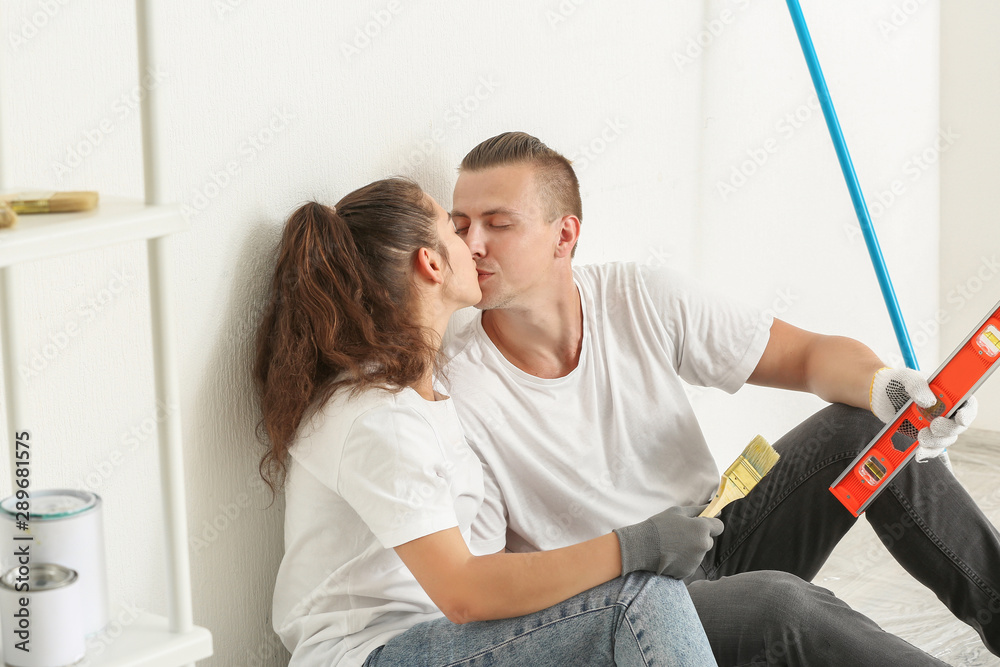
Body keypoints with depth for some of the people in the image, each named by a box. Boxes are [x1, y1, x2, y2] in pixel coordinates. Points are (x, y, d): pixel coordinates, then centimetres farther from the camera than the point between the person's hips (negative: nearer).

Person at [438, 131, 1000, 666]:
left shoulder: (643, 299, -4)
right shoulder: (450, 388, -16)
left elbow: (809, 354, -1)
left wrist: (882, 385, -25)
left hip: (717, 540, 5)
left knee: (866, 427, -12)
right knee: (775, 600, -34)